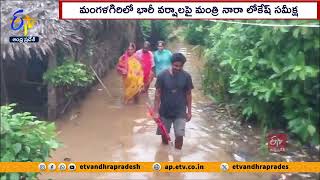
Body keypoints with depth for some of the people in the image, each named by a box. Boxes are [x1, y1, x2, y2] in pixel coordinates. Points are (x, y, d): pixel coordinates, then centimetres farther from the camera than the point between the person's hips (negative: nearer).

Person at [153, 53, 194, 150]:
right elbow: (158, 94, -8)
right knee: (164, 134, 14)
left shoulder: (186, 76, -9)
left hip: (180, 112, 0)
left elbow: (188, 95, 1)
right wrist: (156, 111, -9)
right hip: (165, 111, 0)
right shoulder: (162, 75, -13)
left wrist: (189, 111, 3)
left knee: (179, 135, -6)